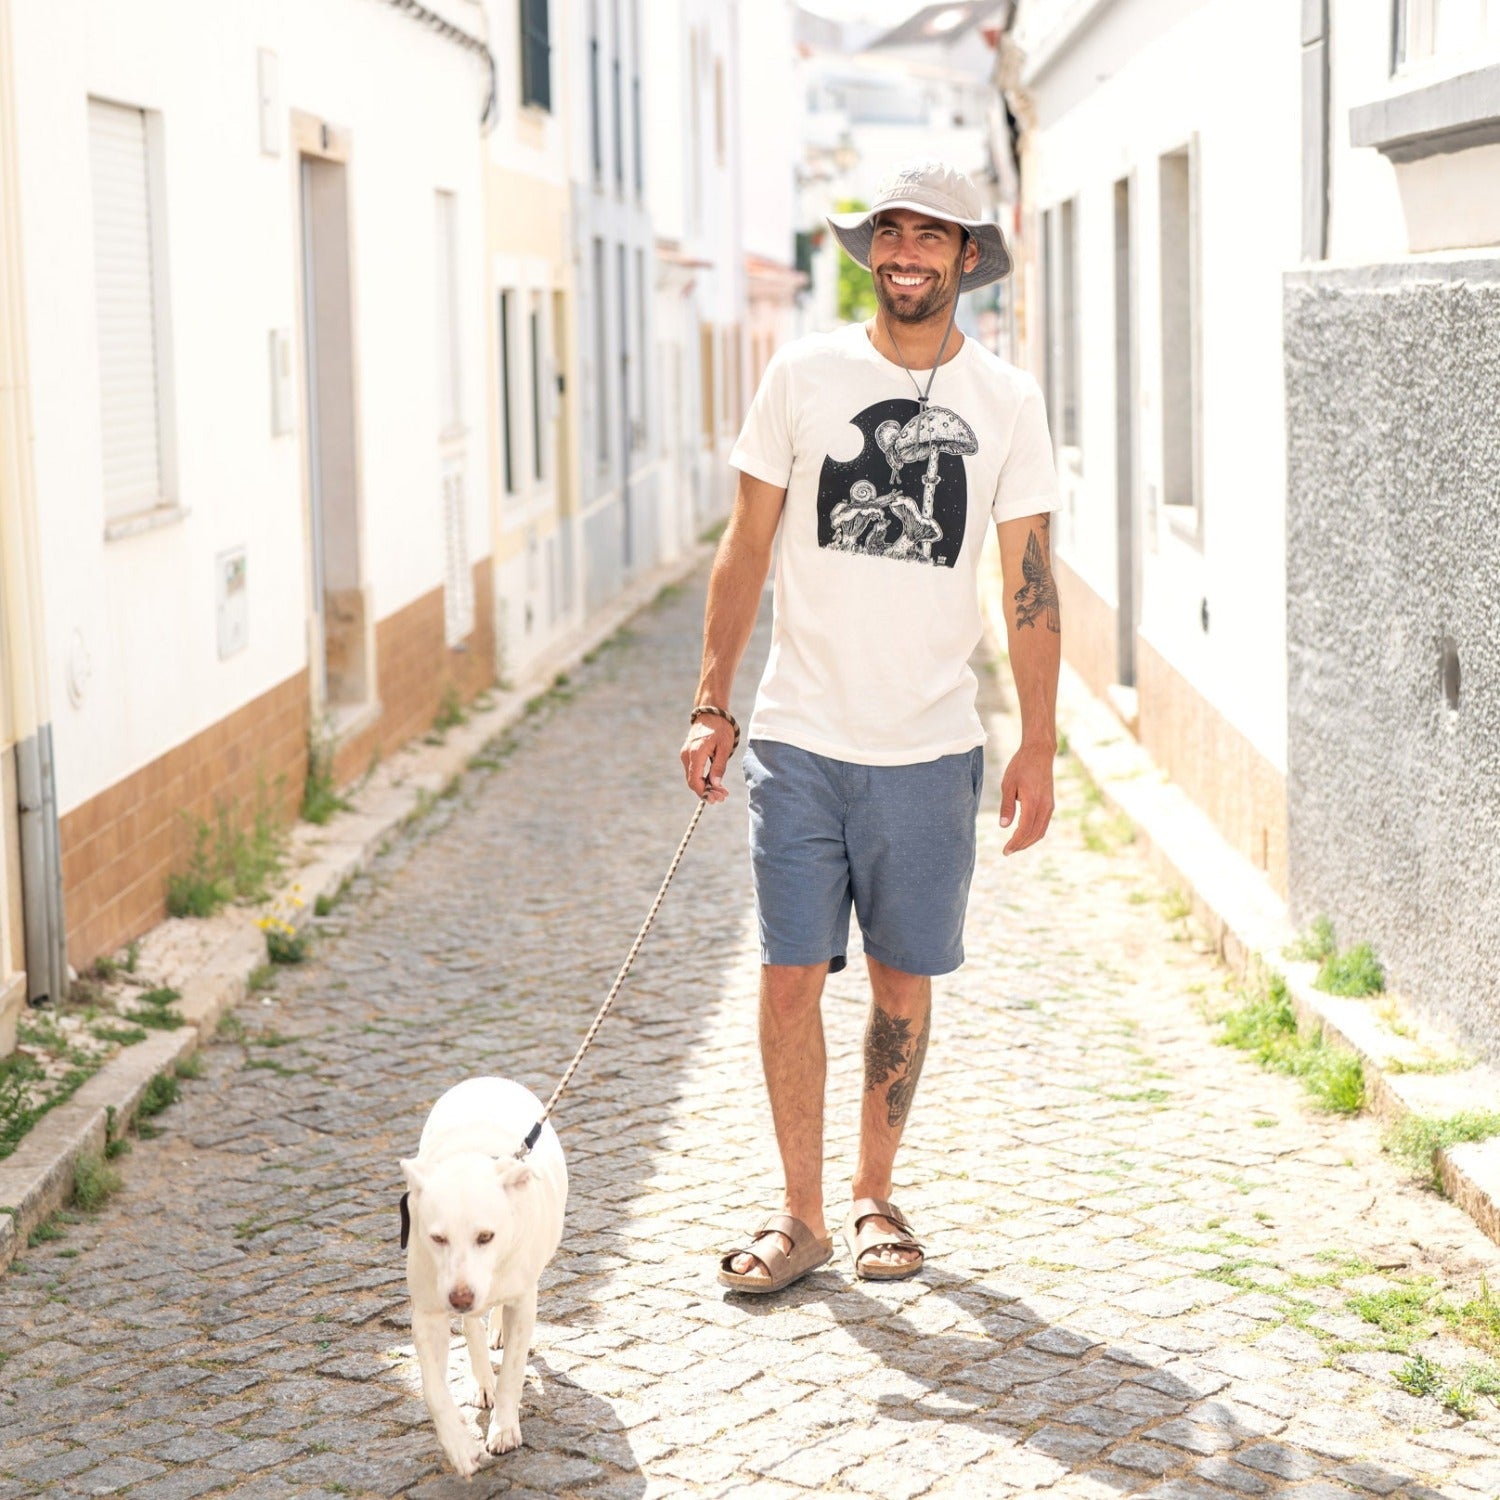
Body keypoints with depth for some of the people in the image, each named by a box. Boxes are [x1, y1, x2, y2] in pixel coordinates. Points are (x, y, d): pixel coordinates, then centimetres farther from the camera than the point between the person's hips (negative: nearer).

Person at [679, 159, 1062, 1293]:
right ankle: (800, 1215, 10)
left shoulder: (1007, 402, 2)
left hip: (930, 749, 1)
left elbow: (1030, 584, 4)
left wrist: (1040, 746, 0)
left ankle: (875, 1196, 25)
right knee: (792, 975, -2)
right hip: (800, 740, 0)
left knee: (904, 979, 8)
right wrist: (711, 704, 1)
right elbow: (748, 549, 5)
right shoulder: (805, 376, 1)